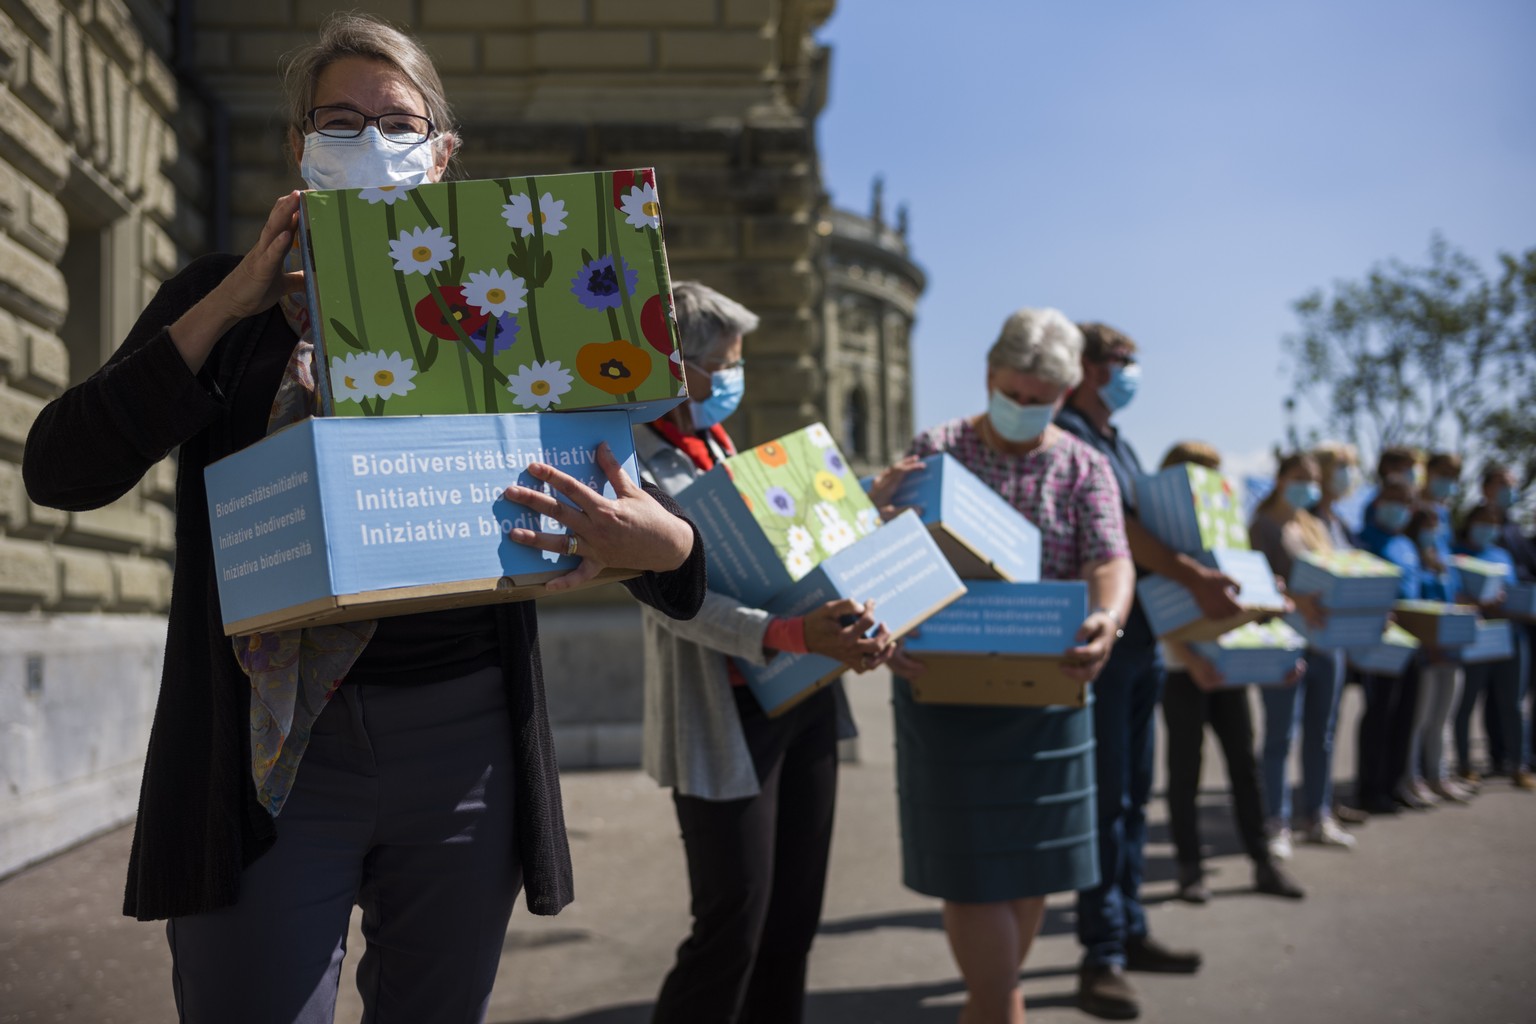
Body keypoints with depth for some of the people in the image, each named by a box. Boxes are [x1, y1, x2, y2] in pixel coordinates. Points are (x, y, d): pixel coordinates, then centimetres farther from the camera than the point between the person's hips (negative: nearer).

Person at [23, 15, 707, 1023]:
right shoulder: (223, 300, 9)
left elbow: (621, 505, 6)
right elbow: (61, 470, -2)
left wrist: (663, 542, -19)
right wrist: (227, 307, -9)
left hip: (463, 744, 2)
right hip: (273, 747, -1)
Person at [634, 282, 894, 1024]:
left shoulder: (720, 448, 13)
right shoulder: (636, 465, -12)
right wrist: (793, 635, -36)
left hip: (801, 700, 8)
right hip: (727, 718, -8)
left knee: (794, 920, 15)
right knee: (732, 931, -1)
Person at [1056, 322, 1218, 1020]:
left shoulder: (1118, 445, 18)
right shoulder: (1068, 440, -11)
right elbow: (1114, 526, -23)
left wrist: (1209, 588, 11)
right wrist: (1193, 577, -31)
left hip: (1144, 632, 9)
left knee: (1132, 794, 14)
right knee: (1106, 797, -5)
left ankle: (1129, 932, 24)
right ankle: (1102, 956, 2)